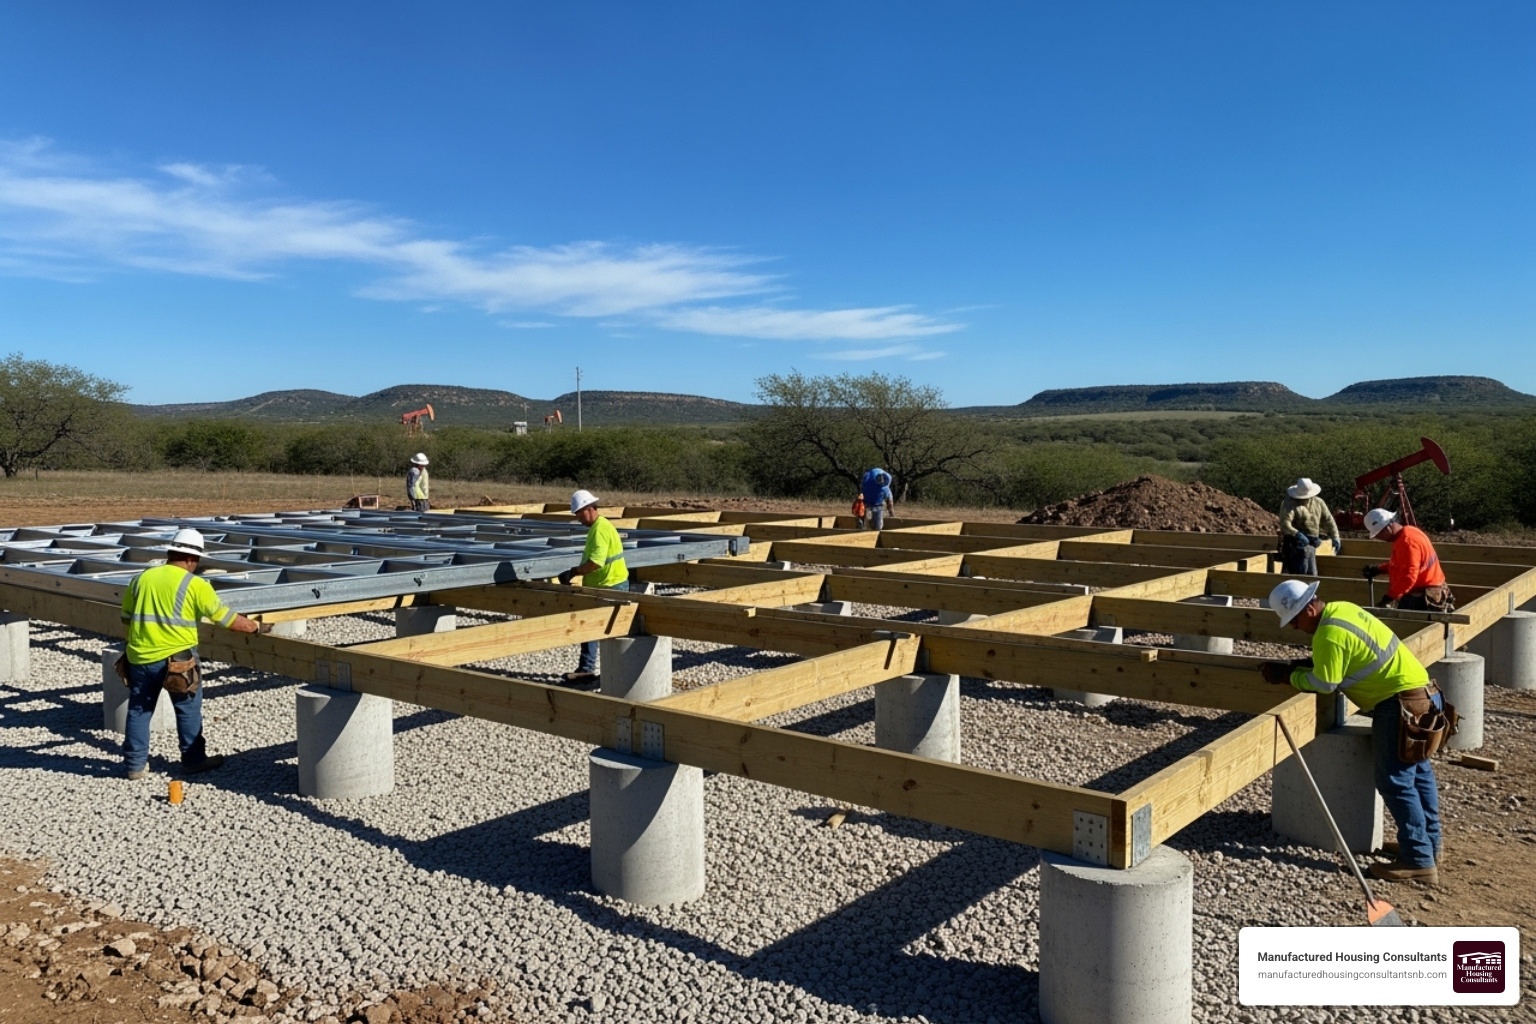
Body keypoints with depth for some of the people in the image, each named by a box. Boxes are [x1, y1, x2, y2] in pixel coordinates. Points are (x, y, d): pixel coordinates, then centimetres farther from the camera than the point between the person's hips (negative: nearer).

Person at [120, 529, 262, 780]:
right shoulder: (195, 584, -8)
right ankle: (193, 759, 19)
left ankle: (135, 764, 21)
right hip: (176, 657, -5)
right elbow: (226, 618, -2)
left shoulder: (141, 578, 7)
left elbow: (126, 617, 17)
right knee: (188, 709, 10)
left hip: (140, 656, 5)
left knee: (138, 710, 15)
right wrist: (254, 626, 11)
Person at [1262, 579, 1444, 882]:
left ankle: (1418, 861, 1)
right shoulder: (1341, 608, 7)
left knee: (1395, 782, -4)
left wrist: (1289, 675, -4)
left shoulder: (1329, 634, -22)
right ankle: (1429, 844, 31)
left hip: (1401, 703, -11)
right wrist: (1295, 669, 5)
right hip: (1421, 692, 11)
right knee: (1418, 772, 19)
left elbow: (1324, 684, -17)